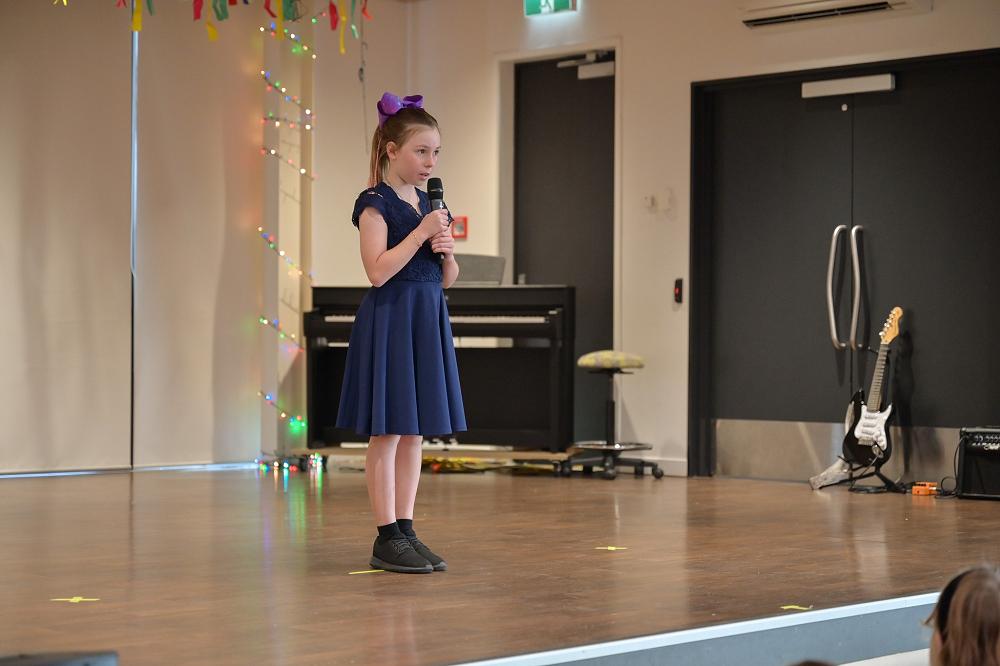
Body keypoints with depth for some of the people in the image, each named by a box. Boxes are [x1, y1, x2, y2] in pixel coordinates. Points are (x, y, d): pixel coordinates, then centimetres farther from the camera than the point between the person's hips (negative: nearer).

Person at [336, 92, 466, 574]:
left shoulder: (430, 206, 14)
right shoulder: (375, 203, -8)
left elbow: (448, 280, 17)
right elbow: (378, 271, -19)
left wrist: (447, 250, -4)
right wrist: (421, 232, -17)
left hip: (427, 321, 8)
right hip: (388, 321, -7)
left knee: (415, 432, 9)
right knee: (387, 432, -3)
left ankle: (405, 529, 15)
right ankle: (386, 537, 1)